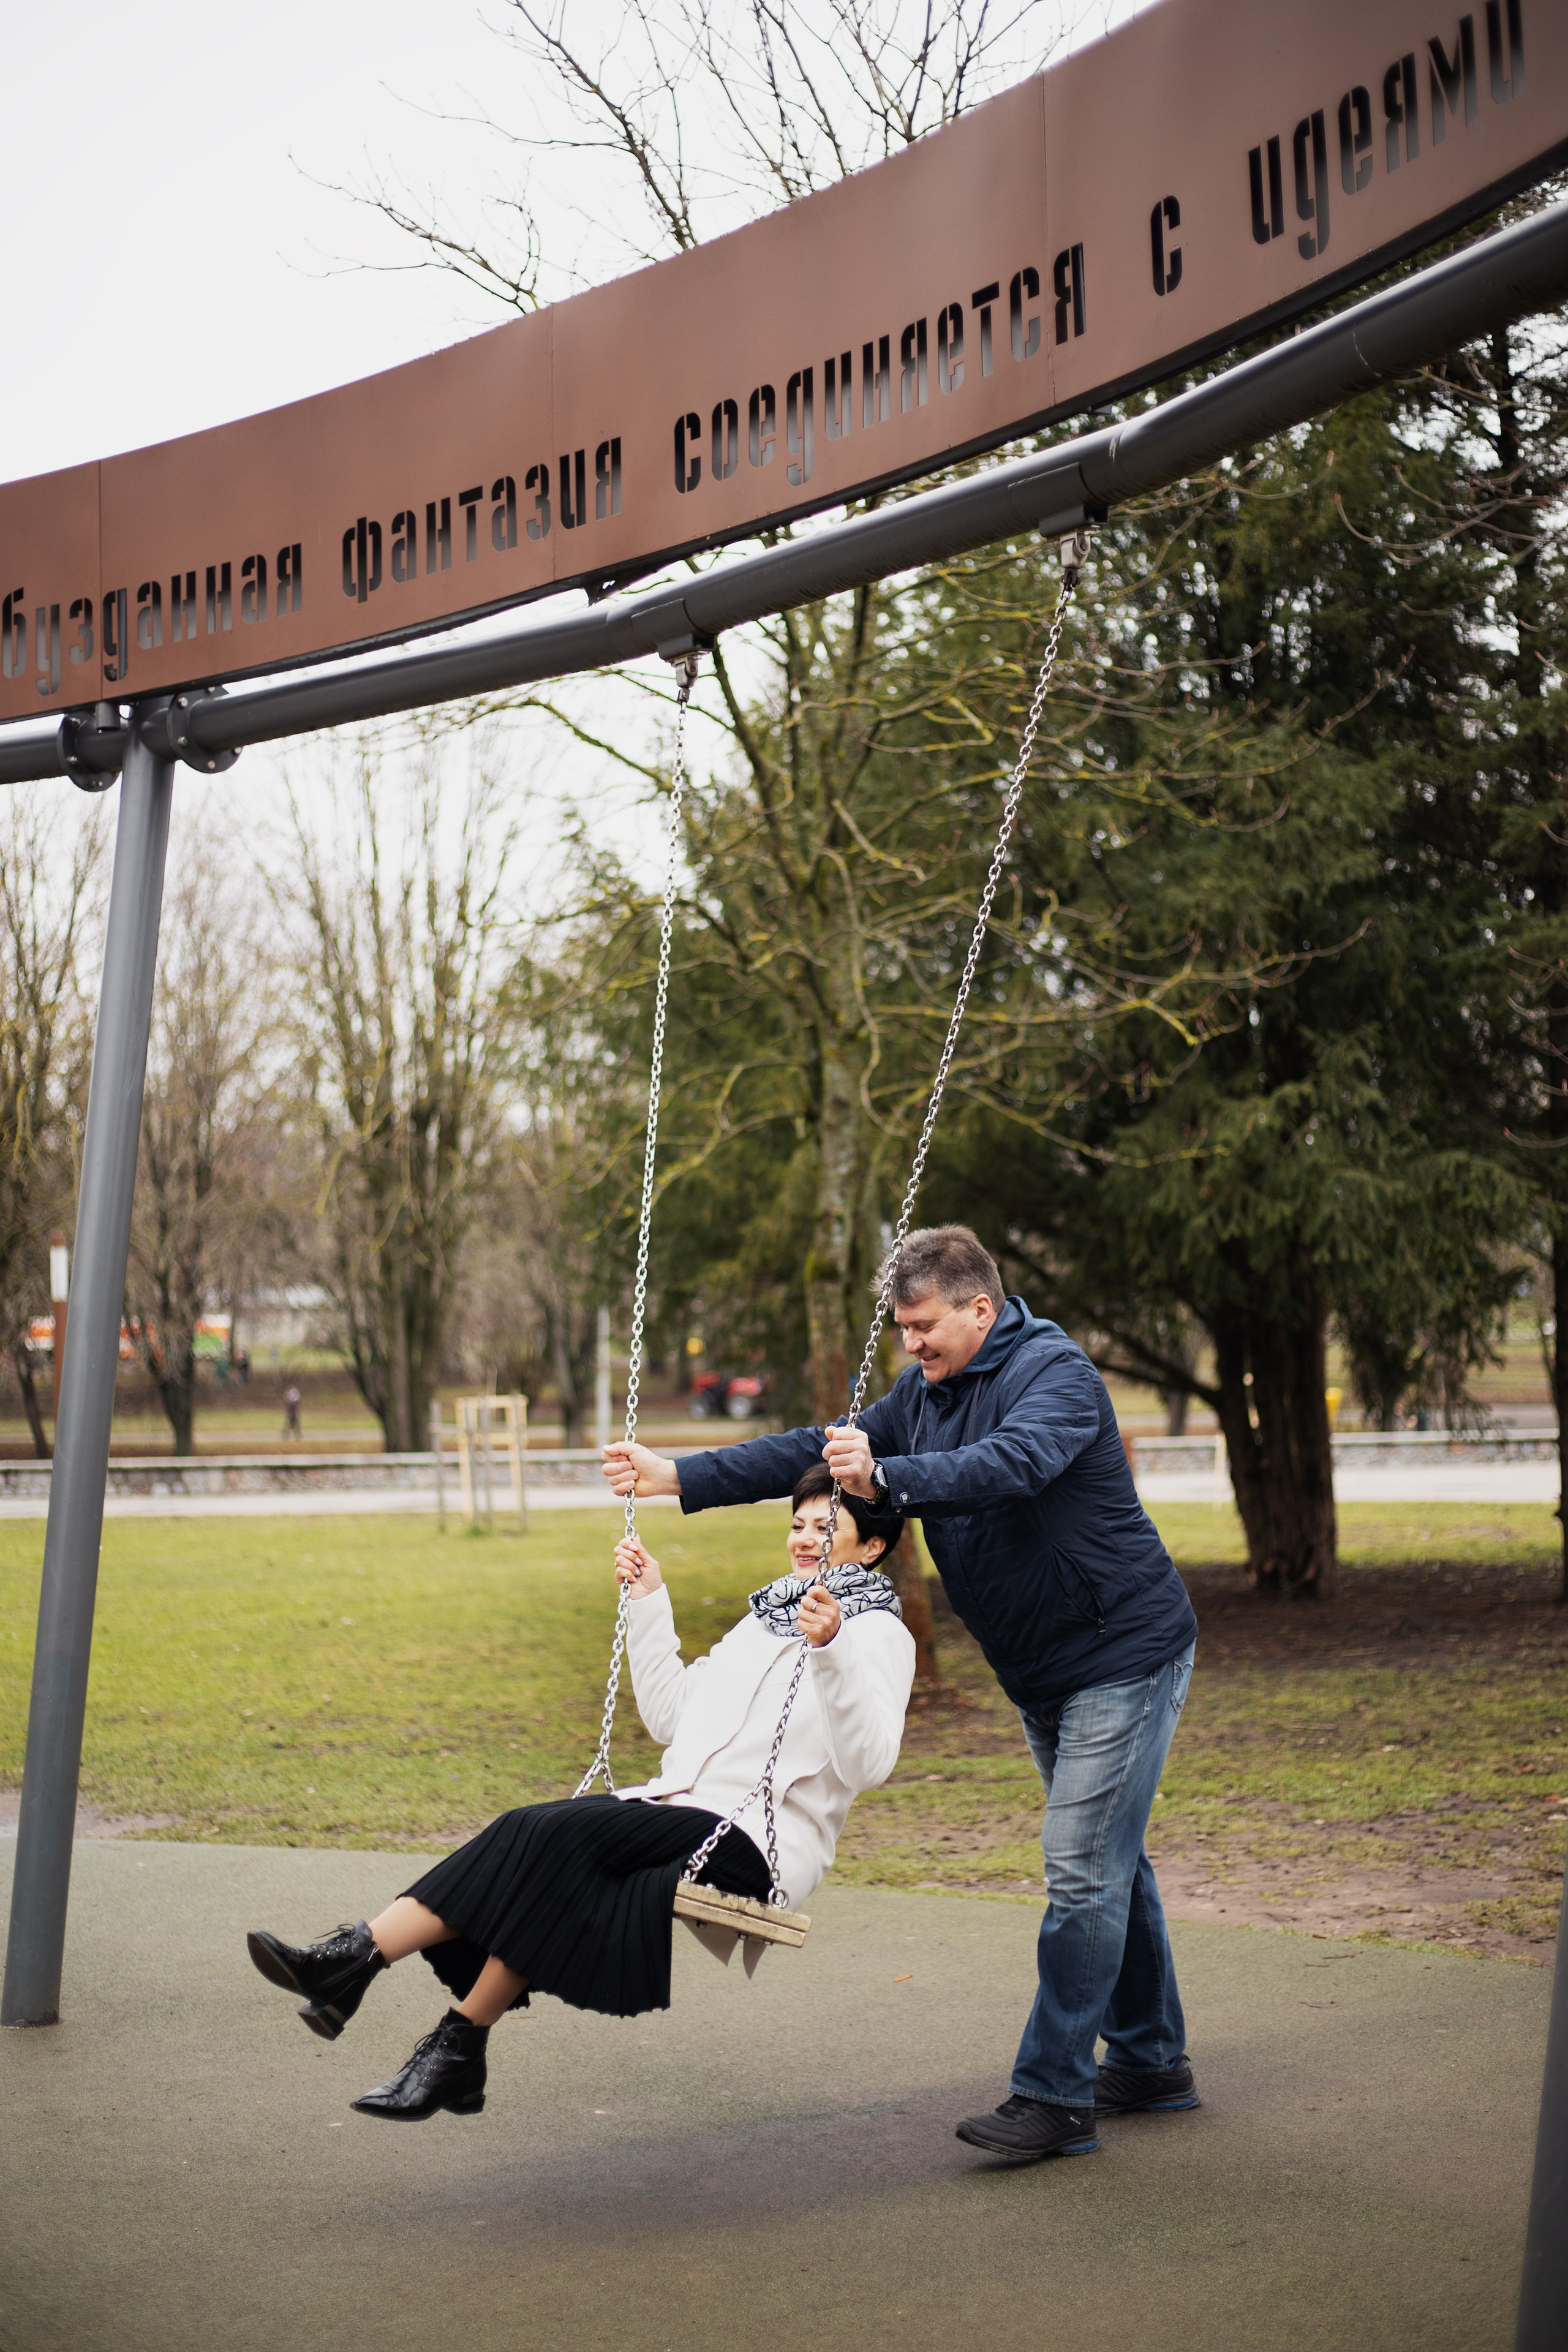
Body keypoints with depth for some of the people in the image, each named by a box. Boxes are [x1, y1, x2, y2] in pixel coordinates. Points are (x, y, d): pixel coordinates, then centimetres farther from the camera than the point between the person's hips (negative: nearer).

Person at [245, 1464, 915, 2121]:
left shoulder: (878, 1634, 1)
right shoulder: (765, 1618, 25)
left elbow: (867, 1764, -15)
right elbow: (672, 1719, 26)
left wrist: (830, 1650, -28)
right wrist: (649, 1604, 22)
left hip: (757, 1844, -7)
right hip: (682, 1810, 7)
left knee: (557, 1834, -25)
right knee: (532, 1832, -20)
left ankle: (361, 1954, -27)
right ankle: (358, 1956, -31)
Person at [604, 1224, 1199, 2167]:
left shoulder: (1057, 1372, -19)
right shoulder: (925, 1396, 7)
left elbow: (1013, 1464, -38)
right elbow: (813, 1453, 3)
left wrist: (887, 1477, -51)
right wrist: (674, 1477, -4)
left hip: (1125, 1655, -9)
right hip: (1042, 1673, 9)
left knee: (1084, 1868, -11)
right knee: (1107, 1861, 16)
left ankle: (1054, 2097, -7)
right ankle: (1152, 2060, 28)